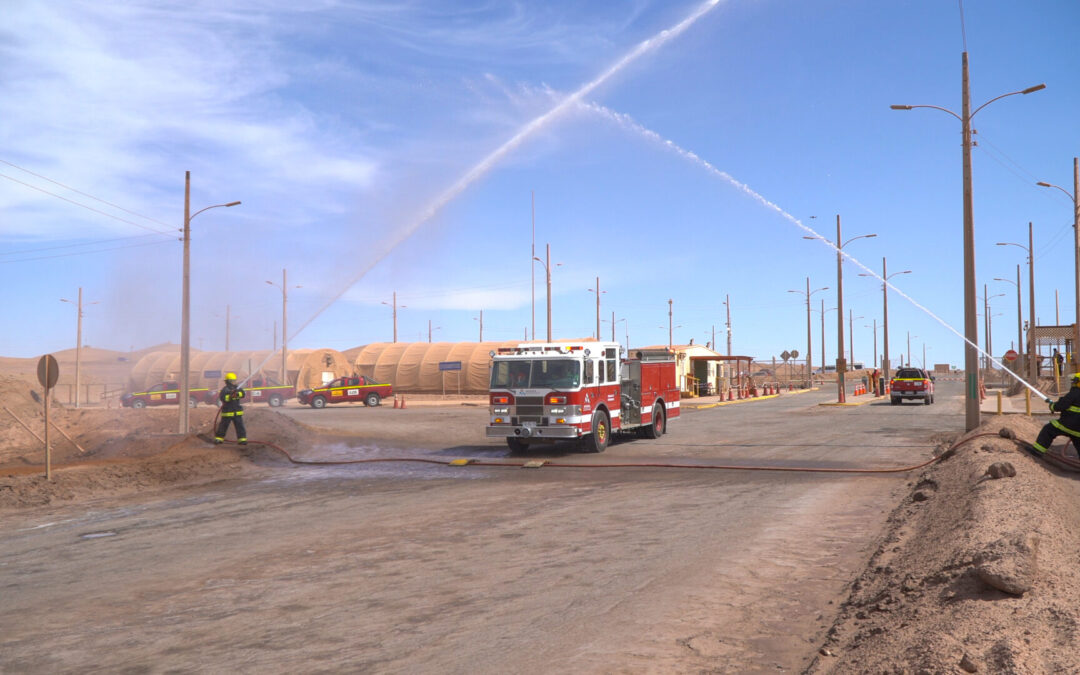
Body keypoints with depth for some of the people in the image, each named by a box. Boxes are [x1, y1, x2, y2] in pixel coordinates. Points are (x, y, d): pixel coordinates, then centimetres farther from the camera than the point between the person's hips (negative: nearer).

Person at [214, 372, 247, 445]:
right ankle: (219, 438, 20)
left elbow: (243, 394, -9)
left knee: (240, 426, -1)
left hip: (237, 412, 3)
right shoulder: (225, 389, -5)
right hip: (227, 412, -3)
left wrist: (237, 394, -28)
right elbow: (222, 398, -18)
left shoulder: (238, 388, 8)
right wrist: (230, 396, -29)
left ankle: (242, 439, 1)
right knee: (223, 426, 6)